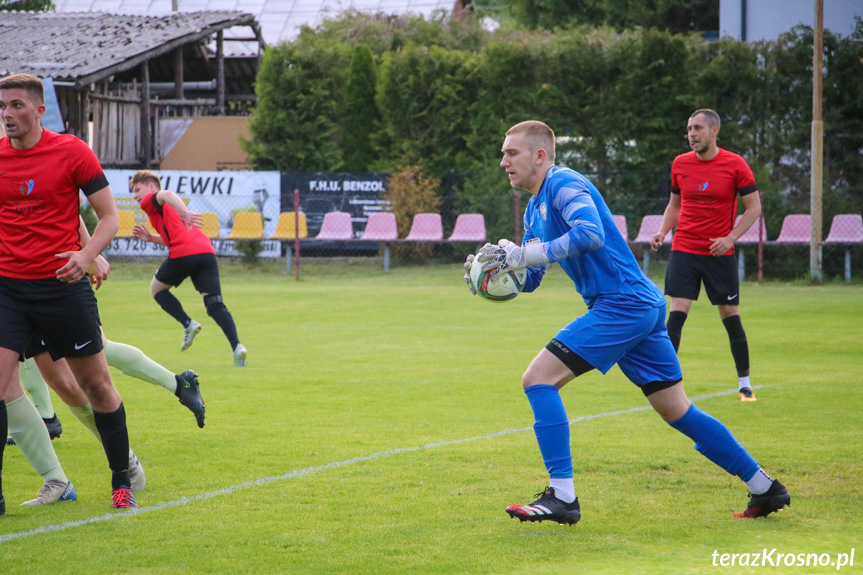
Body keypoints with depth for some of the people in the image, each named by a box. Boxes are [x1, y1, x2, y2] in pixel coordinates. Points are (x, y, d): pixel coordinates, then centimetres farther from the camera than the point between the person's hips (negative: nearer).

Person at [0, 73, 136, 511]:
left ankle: (122, 479, 24)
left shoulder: (71, 151, -5)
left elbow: (109, 216, -2)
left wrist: (87, 255, -19)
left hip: (62, 286, -2)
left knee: (96, 385, 7)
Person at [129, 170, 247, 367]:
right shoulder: (170, 208, 36)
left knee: (157, 288, 20)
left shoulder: (150, 201, 11)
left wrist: (184, 212, -29)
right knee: (215, 305, 2)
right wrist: (150, 238, 29)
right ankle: (237, 346, -18)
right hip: (206, 252, 7)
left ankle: (188, 324, 3)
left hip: (182, 254, -7)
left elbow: (167, 194, -13)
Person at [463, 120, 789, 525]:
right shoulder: (535, 209, 19)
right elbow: (529, 280, 23)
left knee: (538, 378, -13)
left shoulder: (564, 184, -11)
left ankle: (562, 497, -15)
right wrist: (492, 269, 3)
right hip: (643, 308, 10)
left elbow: (591, 234, -30)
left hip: (624, 304, -10)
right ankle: (765, 488, 18)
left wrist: (521, 254, -26)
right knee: (678, 412, 13)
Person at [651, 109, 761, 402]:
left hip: (720, 254, -2)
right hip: (684, 251, 2)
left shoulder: (735, 165, -5)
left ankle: (744, 384, 17)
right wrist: (662, 232, 1)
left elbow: (754, 207, -2)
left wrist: (730, 238, -13)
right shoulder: (680, 164, 5)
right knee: (677, 313, -9)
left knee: (730, 316, 4)